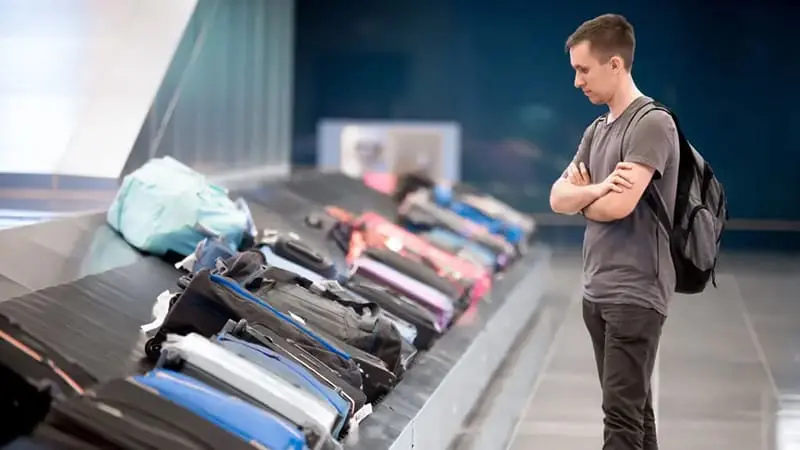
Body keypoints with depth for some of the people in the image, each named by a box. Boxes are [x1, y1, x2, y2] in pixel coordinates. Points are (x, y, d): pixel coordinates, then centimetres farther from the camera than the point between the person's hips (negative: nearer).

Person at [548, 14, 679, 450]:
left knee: (621, 414, -8)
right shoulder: (597, 130, 14)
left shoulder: (652, 124, -11)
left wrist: (581, 192, 1)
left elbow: (618, 205, -20)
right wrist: (596, 189, -12)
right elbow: (557, 198, 8)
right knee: (633, 407, 12)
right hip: (596, 292, 8)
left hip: (634, 295, -8)